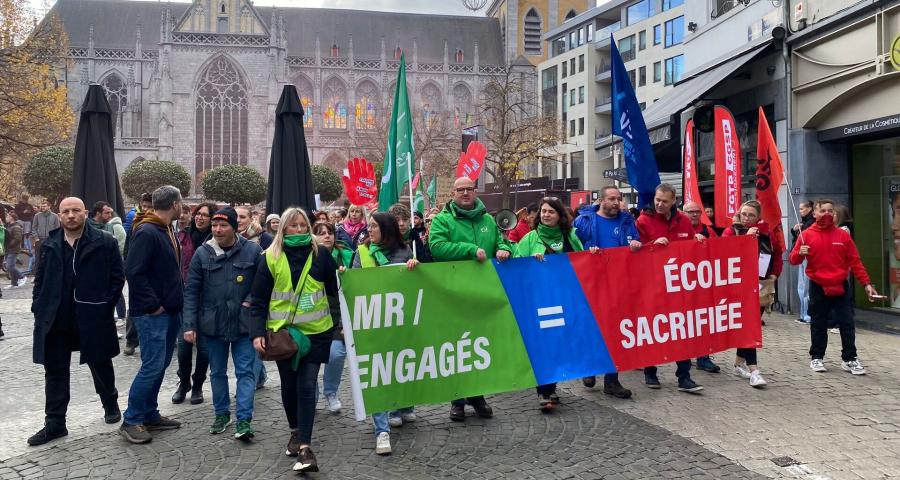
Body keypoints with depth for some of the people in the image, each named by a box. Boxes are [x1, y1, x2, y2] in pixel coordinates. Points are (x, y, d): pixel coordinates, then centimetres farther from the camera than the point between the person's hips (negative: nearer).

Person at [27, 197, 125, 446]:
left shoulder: (105, 243, -4)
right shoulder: (50, 245, 7)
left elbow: (117, 277, -4)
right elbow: (40, 280, 12)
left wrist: (106, 306, -10)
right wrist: (38, 308, 3)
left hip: (92, 319, -3)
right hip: (55, 320, 3)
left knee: (100, 365, 12)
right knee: (55, 371, 8)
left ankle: (111, 404, 35)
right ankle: (55, 423, 18)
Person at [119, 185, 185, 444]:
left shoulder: (167, 231, 13)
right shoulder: (146, 232, -17)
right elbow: (133, 272, -23)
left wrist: (177, 299, 11)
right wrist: (152, 305, -19)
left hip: (170, 311, 9)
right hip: (152, 314, -9)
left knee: (160, 365, 14)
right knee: (152, 367, -6)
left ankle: (149, 415, 25)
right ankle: (131, 421, 7)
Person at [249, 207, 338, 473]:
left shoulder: (320, 253, -1)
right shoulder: (271, 257, -2)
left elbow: (335, 289, 6)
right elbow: (258, 299, -1)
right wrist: (257, 332, -9)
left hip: (315, 332, -1)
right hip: (282, 332, 1)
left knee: (307, 386, -5)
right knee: (289, 385, 14)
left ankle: (304, 446, -1)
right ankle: (295, 431, 37)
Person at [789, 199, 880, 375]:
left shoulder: (843, 235, 3)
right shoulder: (807, 235, -2)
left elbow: (855, 261, 4)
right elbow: (793, 260, -1)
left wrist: (866, 283, 0)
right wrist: (800, 253, -23)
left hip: (841, 287, 2)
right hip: (818, 288, -1)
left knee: (847, 323, 3)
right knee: (818, 325, 7)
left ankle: (849, 358, 13)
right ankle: (816, 357, 17)